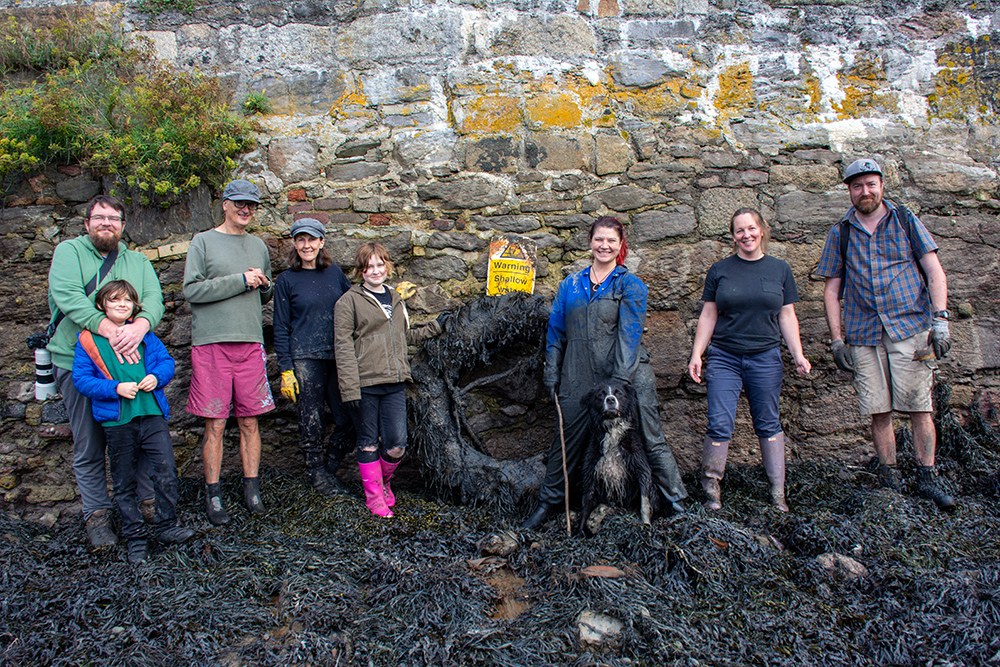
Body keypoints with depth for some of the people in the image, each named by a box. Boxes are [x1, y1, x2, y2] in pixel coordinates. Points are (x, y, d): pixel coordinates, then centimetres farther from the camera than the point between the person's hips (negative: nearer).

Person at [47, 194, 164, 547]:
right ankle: (96, 515, 18)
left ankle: (150, 501, 23)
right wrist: (110, 330, -27)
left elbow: (154, 299, -3)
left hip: (130, 362, 3)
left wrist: (139, 326, -27)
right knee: (89, 447, 5)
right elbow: (68, 296, -14)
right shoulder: (68, 252, 4)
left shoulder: (137, 261, 14)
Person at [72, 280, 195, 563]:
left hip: (152, 415, 2)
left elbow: (166, 360, 13)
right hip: (116, 422, -1)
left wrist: (156, 376, -9)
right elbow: (81, 379, -3)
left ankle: (167, 527, 14)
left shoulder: (144, 334, 9)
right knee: (124, 483, 9)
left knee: (166, 472, -2)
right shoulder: (89, 340, 0)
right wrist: (116, 388, -16)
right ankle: (134, 536, 22)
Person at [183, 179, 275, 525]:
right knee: (215, 424, 0)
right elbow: (192, 289, -8)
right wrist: (241, 280, -12)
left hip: (250, 341, 4)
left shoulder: (258, 246, 17)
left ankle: (252, 489, 15)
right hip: (211, 342, -3)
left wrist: (264, 286, 0)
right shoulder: (203, 241, 4)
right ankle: (213, 494, 11)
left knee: (249, 421, 6)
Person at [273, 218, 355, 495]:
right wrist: (286, 370, -4)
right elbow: (281, 329, 1)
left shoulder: (334, 272, 10)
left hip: (337, 357, 3)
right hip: (305, 358, -3)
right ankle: (318, 475, 21)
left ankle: (329, 468, 24)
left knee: (348, 421, 3)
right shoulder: (286, 280, 1)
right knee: (311, 422, 3)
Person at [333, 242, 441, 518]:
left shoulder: (395, 299, 18)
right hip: (365, 384, -5)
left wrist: (435, 327, 22)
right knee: (369, 444, 6)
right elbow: (343, 346, -7)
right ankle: (373, 495, 22)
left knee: (397, 445, 0)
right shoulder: (350, 301, -1)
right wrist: (349, 388, -13)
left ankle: (383, 481, 28)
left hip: (394, 384, 5)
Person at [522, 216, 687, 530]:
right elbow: (556, 331, 16)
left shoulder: (630, 285, 3)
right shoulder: (570, 285, 13)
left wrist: (621, 379, -15)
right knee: (567, 439, 7)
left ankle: (677, 502, 14)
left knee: (650, 439, 1)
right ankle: (548, 502, 23)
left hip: (628, 375, -2)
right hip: (579, 379, 3)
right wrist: (551, 372, 9)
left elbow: (629, 334, -6)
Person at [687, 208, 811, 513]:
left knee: (768, 424, 8)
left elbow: (787, 316, 10)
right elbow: (708, 316, 6)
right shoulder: (720, 270, 4)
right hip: (724, 358, -1)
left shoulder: (780, 270, 7)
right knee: (719, 425, -6)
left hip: (765, 358, 1)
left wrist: (798, 355, 1)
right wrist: (696, 355, 0)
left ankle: (778, 492, 17)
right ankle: (712, 490, 6)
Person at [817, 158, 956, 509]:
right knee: (879, 411, 3)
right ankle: (889, 480, 14)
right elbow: (831, 290, 10)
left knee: (920, 407, -3)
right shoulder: (840, 234, 10)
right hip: (864, 335, 1)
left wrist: (940, 318, -8)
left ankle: (927, 480, 7)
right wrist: (836, 339, 3)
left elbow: (935, 273, 4)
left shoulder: (906, 221, 7)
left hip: (911, 328, -1)